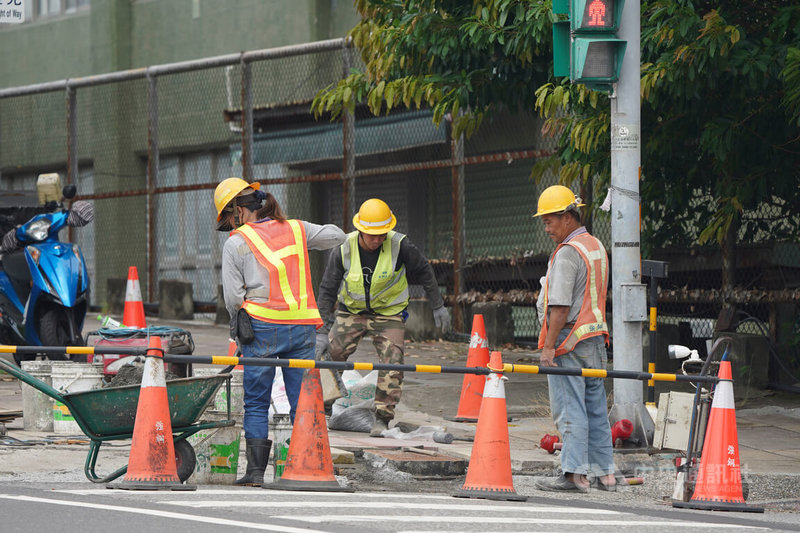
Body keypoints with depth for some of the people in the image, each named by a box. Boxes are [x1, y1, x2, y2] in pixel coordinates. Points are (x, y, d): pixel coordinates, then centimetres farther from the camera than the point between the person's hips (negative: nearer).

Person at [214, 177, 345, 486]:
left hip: (263, 327, -3)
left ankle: (255, 471, 1)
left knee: (256, 404, 6)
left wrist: (241, 323, 15)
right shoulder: (297, 229, 11)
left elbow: (233, 296, -2)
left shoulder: (236, 243, -1)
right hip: (303, 327, 3)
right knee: (303, 402, 7)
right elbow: (336, 236, 23)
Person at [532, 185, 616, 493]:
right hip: (596, 338, 9)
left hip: (569, 338, -9)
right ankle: (604, 473, 13)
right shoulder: (597, 247, 15)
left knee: (570, 409, -8)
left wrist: (549, 348, -19)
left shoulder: (567, 253, -15)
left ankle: (575, 474, -12)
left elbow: (560, 307, -19)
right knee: (595, 408, 11)